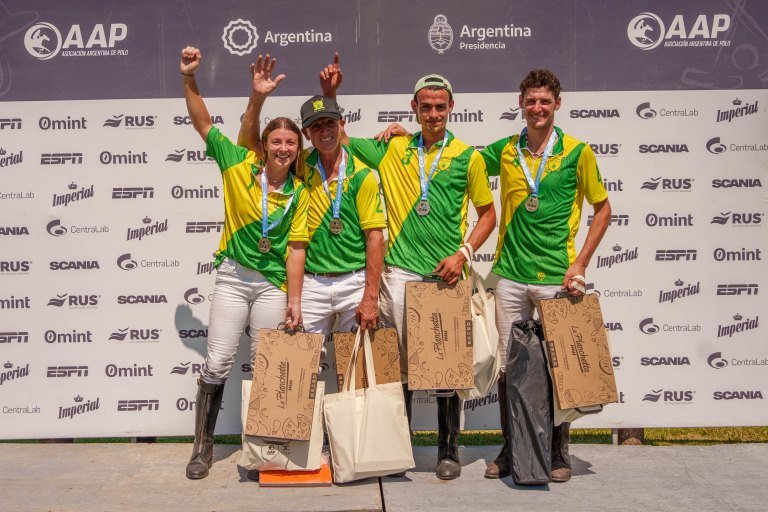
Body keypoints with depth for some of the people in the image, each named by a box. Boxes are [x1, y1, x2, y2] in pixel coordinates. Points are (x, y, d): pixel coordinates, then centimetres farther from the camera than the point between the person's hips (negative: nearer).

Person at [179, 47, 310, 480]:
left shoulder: (299, 193, -2)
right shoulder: (239, 164, -3)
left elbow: (295, 248, -4)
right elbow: (202, 122, -2)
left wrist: (294, 299, -7)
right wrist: (189, 79, -14)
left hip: (274, 284, 1)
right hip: (233, 277, 0)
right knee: (218, 364, -1)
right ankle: (203, 448, 13)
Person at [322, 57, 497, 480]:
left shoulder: (467, 157, 4)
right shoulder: (392, 149, 8)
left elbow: (488, 214, 8)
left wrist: (463, 252, -6)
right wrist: (330, 93, 5)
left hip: (446, 275, -1)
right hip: (400, 272, 1)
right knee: (399, 361, 7)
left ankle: (448, 451, 17)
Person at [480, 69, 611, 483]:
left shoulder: (577, 152, 0)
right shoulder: (505, 150, 7)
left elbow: (602, 208, 5)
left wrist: (580, 263, -3)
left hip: (557, 278, -2)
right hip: (511, 276, 3)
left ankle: (559, 451, 22)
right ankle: (510, 449, 23)